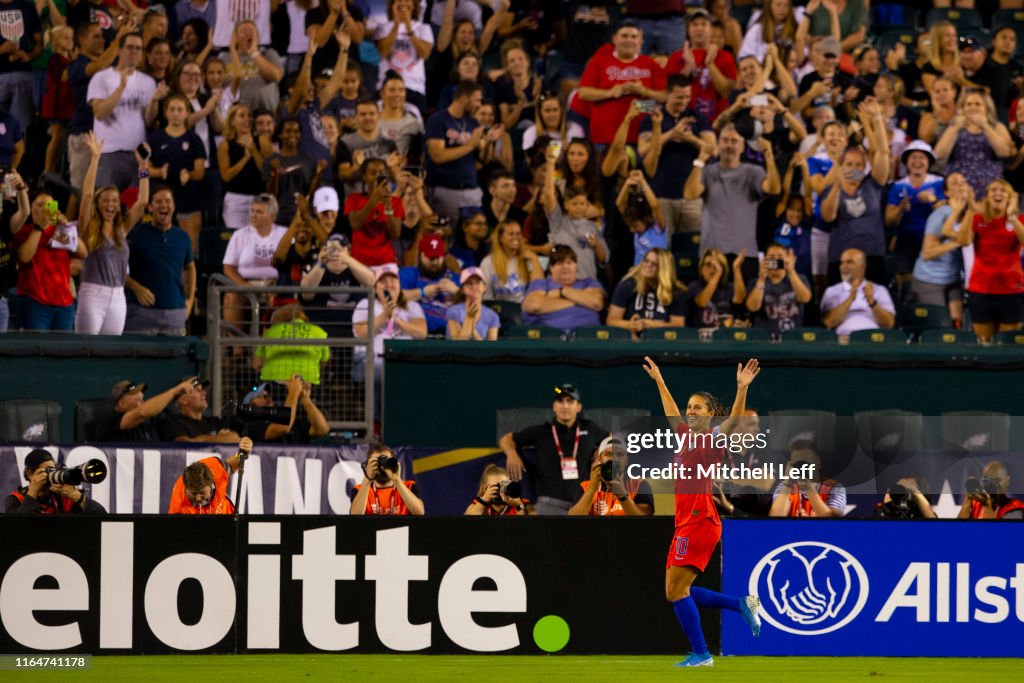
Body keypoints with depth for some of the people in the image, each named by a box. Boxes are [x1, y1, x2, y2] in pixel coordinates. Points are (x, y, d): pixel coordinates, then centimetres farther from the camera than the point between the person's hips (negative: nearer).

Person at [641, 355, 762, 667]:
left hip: (700, 522, -9)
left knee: (676, 591, -11)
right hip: (686, 523, 9)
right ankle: (742, 604, 18)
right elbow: (671, 413, 35)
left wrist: (742, 388, -37)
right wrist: (659, 381, 43)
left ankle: (700, 654, -6)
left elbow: (733, 420, -24)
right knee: (676, 592, 10)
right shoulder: (687, 436, 15)